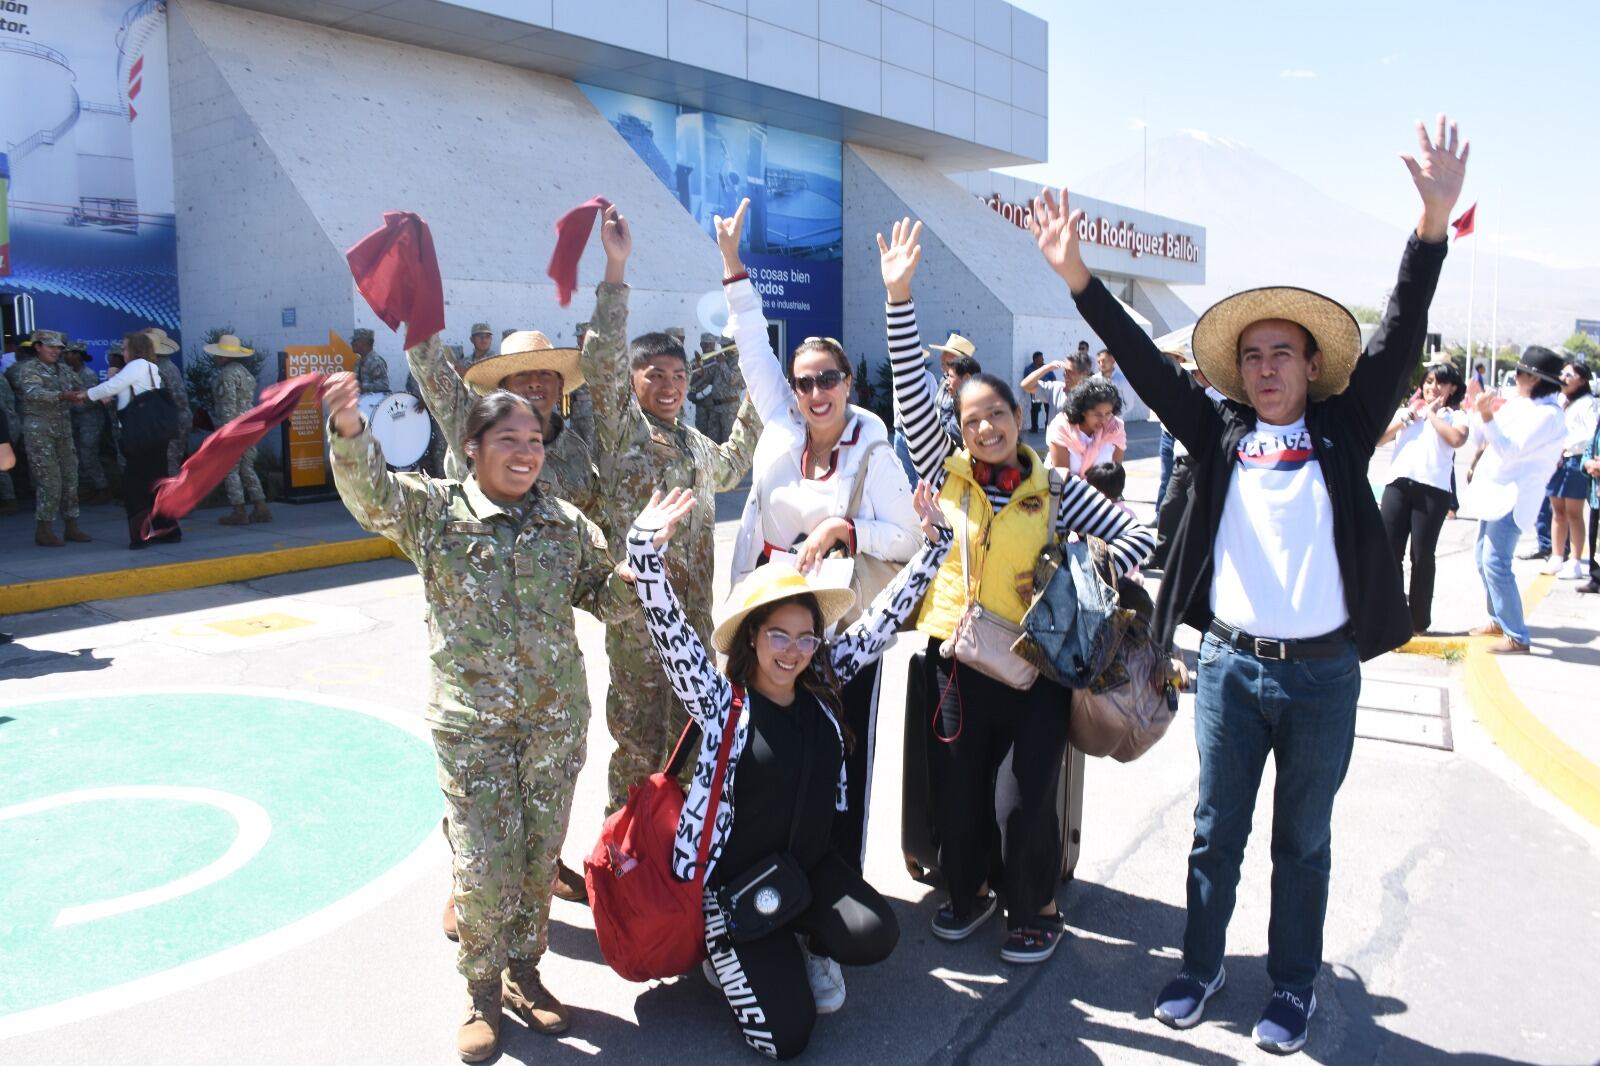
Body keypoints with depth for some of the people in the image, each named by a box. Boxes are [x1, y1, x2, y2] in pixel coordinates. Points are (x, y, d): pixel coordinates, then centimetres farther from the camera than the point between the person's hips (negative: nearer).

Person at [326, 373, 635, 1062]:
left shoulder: (567, 523, 5)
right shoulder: (434, 509, -3)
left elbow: (609, 599, 7)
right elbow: (370, 493, -21)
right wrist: (349, 431, -40)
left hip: (556, 721, 3)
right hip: (471, 726, -3)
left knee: (540, 859, 13)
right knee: (484, 869, 0)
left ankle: (523, 970, 36)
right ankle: (482, 991, 25)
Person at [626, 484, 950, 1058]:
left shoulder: (823, 687, -2)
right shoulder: (721, 702, -14)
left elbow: (883, 617, -2)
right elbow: (671, 634, -28)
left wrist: (934, 541, -7)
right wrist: (647, 548, -43)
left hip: (811, 862, 4)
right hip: (734, 880, -4)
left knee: (875, 937, -24)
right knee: (787, 1035, -11)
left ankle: (811, 944, 11)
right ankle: (729, 951, 19)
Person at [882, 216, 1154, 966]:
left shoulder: (1057, 491, 1)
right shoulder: (946, 474, 3)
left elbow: (1139, 540, 2)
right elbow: (910, 394, -6)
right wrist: (899, 297, -13)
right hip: (956, 660, 2)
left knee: (1021, 800, -3)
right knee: (954, 792, 10)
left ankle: (1035, 909, 24)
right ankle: (968, 890, 37)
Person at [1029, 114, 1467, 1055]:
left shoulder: (1343, 432, 0)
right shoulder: (1219, 433, 3)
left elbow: (1399, 342, -10)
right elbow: (1147, 365, -2)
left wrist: (1435, 222, -21)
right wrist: (1077, 276, -11)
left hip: (1324, 671, -1)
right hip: (1229, 664, 1)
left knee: (1304, 841, 14)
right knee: (1216, 832, 13)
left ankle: (1295, 987, 31)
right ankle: (1202, 966, 31)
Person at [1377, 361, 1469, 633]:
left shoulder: (1455, 415, 10)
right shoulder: (1405, 410, 20)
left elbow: (1457, 439, -12)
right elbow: (1378, 439, 9)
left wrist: (1432, 414, -1)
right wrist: (1409, 416, 3)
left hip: (1433, 490, -3)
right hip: (1398, 485, 3)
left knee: (1422, 555, 1)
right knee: (1388, 551, 1)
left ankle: (1419, 620, 11)